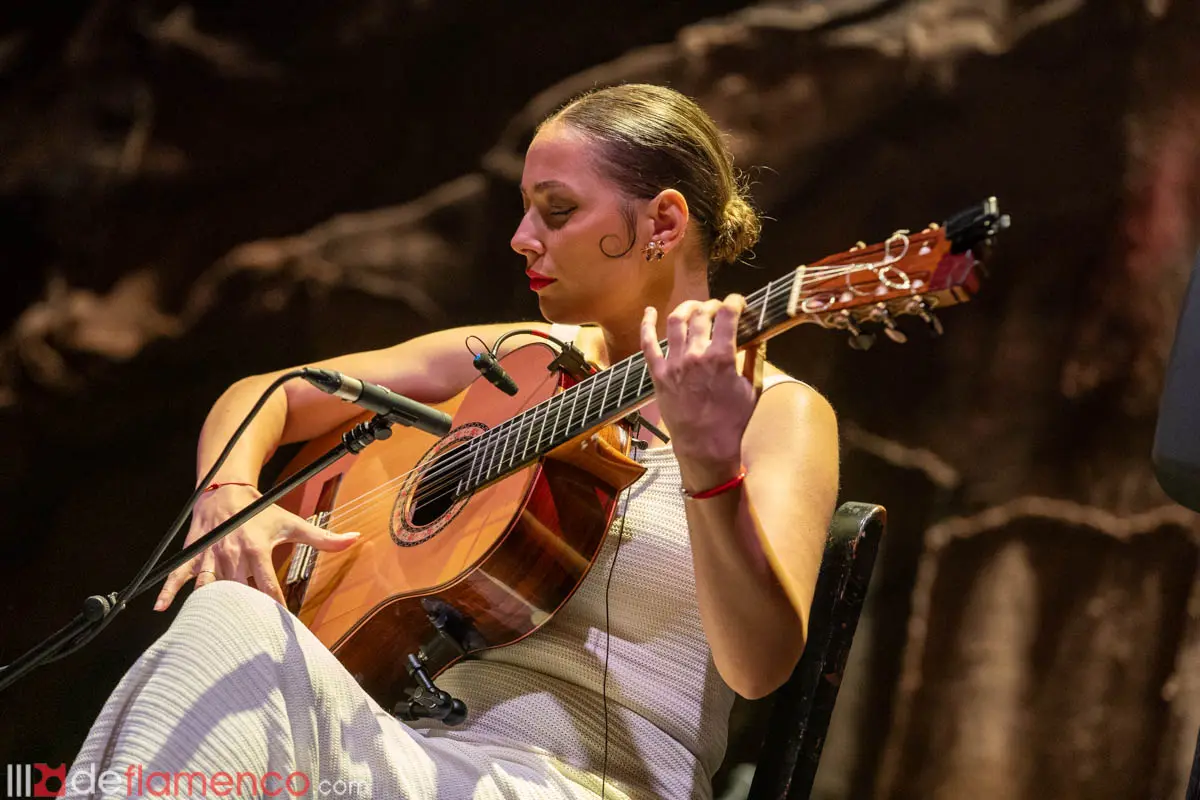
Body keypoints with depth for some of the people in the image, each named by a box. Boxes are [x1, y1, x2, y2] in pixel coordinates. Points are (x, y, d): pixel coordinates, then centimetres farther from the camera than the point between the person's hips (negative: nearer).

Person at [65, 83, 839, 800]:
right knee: (230, 617, -30)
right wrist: (229, 497, -2)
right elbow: (265, 395, 21)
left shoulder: (778, 414, 0)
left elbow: (762, 662, -17)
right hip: (407, 729, 5)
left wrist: (710, 463, -33)